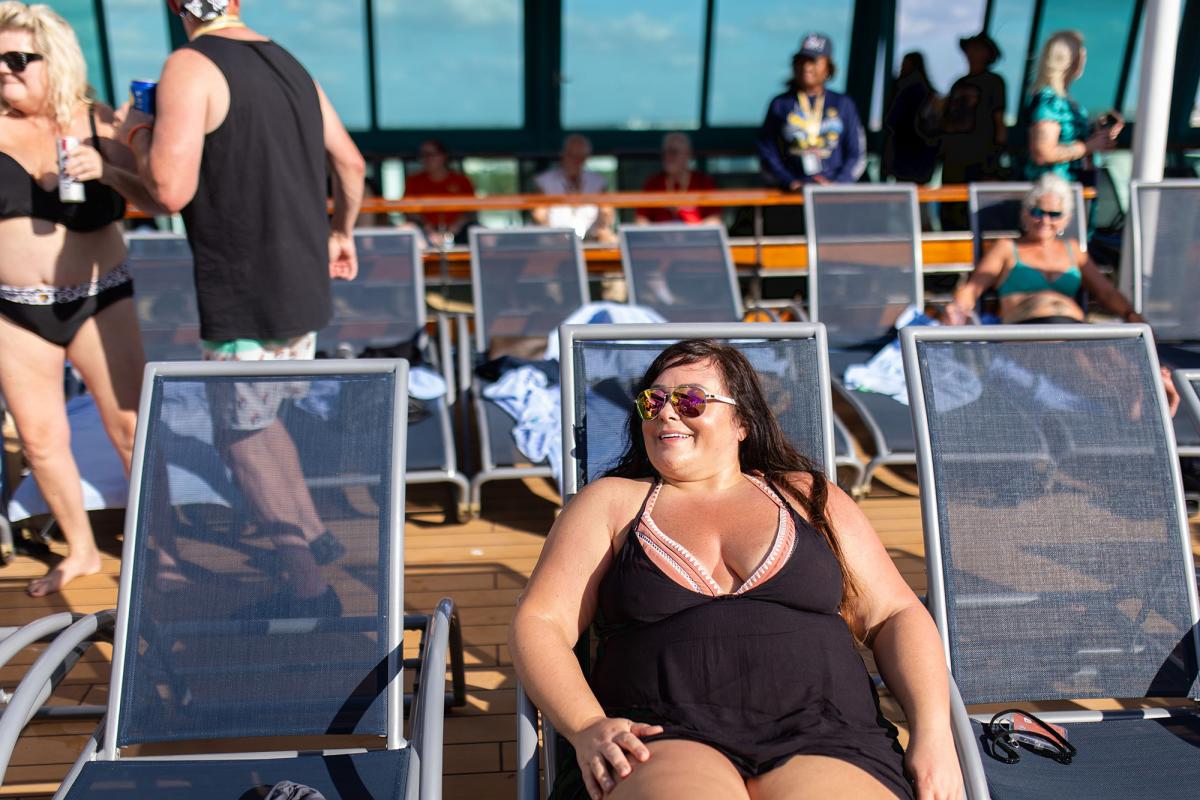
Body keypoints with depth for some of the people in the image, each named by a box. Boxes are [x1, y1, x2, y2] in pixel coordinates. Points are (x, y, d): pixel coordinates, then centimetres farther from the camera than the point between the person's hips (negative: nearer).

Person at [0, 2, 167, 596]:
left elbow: (154, 200, -7)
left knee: (131, 427, 0)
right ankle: (80, 552, 23)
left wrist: (107, 168, -23)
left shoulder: (97, 122, -2)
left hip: (99, 301, -2)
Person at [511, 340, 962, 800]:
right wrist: (586, 727, -12)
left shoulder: (807, 496, 19)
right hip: (666, 744, -2)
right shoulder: (612, 501, 15)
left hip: (821, 740, 2)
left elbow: (895, 615, 15)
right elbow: (538, 623, 7)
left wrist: (932, 730, -2)